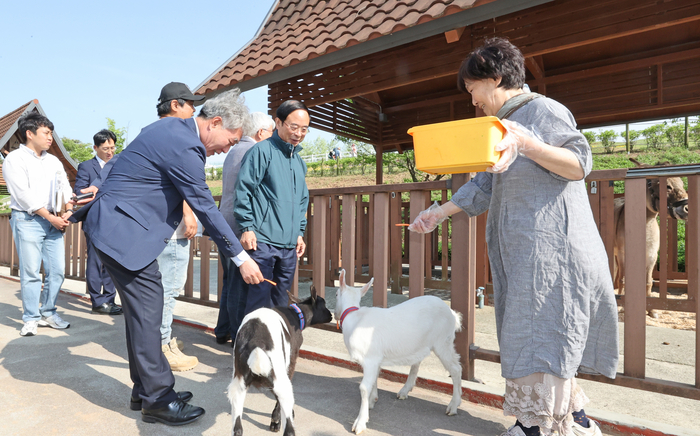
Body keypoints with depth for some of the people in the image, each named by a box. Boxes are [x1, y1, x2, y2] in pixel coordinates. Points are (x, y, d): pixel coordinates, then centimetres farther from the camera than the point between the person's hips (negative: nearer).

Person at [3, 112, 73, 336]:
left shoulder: (53, 161, 16)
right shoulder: (14, 159, -1)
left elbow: (65, 188, 13)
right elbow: (25, 196, -9)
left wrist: (68, 211, -5)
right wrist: (51, 218, -11)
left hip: (54, 221, 5)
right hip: (27, 220, -5)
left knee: (57, 270, 3)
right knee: (30, 272, -3)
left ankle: (48, 314, 17)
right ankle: (31, 319, 9)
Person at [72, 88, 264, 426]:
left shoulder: (172, 127, 9)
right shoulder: (184, 148, -22)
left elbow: (127, 165, 19)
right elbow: (206, 209, -20)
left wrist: (108, 188, 28)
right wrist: (241, 259, -13)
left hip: (116, 221, 10)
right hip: (123, 230, -10)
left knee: (143, 309, 13)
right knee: (147, 310, -6)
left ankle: (145, 389, 24)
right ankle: (157, 400, 6)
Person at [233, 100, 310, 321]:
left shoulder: (299, 161, 18)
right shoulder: (262, 151, -5)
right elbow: (243, 190, -9)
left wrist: (299, 232, 19)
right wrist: (246, 228, -13)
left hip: (289, 245, 7)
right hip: (262, 241, -7)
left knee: (281, 302, 14)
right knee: (258, 300, -3)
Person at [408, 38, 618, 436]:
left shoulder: (543, 110, -5)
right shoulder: (504, 124, 20)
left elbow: (580, 164, -11)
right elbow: (485, 187, 19)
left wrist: (526, 142, -24)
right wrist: (439, 213, 15)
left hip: (550, 246, -9)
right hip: (520, 249, 9)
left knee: (538, 334, -4)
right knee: (533, 334, 11)